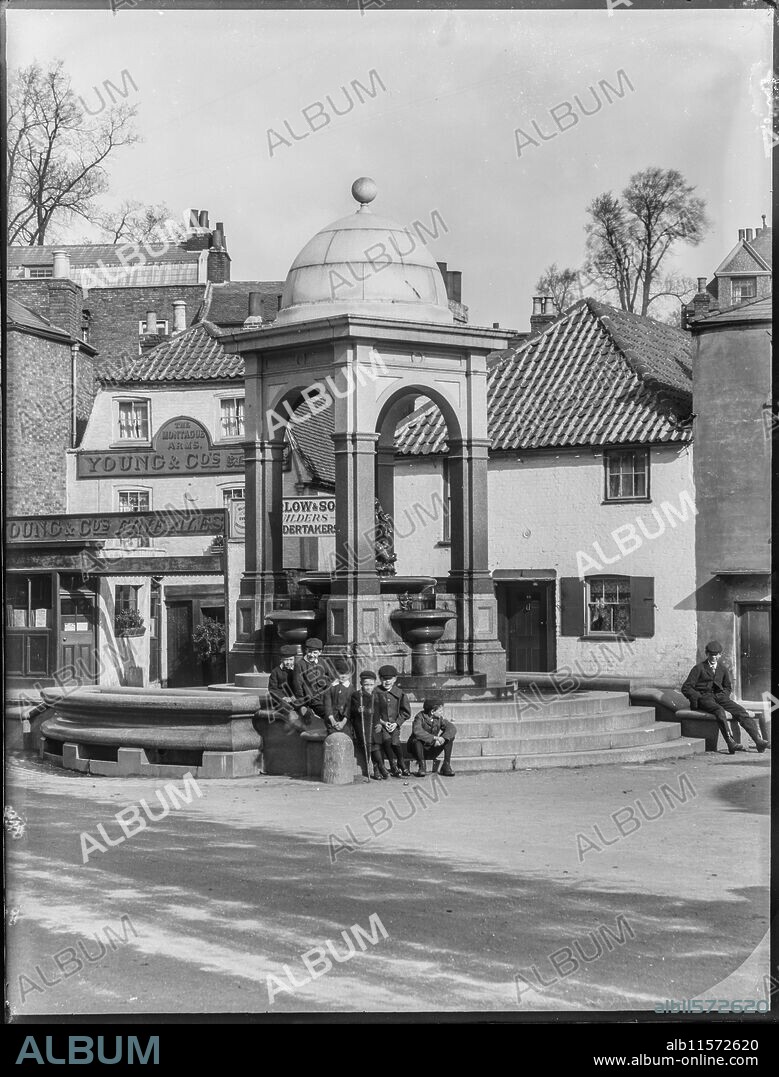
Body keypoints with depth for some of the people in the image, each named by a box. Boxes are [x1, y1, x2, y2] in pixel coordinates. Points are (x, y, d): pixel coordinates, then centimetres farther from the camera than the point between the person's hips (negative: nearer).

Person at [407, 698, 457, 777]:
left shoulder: (439, 718, -1)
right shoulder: (420, 717, -16)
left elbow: (452, 728, -12)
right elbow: (417, 731, -35)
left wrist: (443, 738, -31)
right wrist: (434, 738, -39)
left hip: (432, 751, 5)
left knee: (450, 736, -13)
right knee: (417, 739, -37)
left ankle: (446, 766, -12)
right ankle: (422, 766, -24)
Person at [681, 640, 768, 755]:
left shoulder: (722, 668, 16)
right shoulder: (699, 668, 2)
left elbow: (728, 687, 30)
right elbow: (686, 688, -1)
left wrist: (724, 696, 9)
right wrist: (698, 697, -14)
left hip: (719, 696, 5)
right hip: (703, 697, -5)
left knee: (740, 711, -21)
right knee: (719, 711, -37)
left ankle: (758, 741, -33)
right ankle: (731, 743, -49)